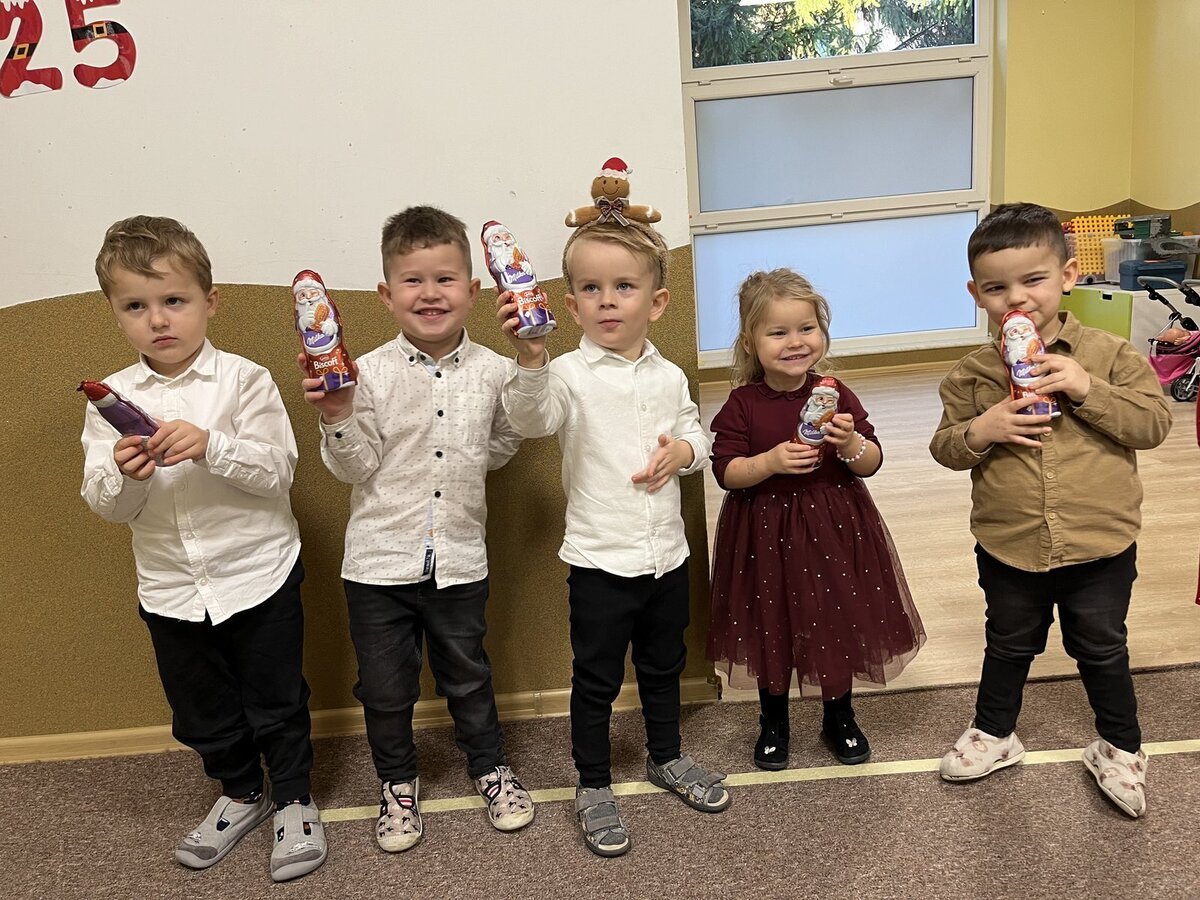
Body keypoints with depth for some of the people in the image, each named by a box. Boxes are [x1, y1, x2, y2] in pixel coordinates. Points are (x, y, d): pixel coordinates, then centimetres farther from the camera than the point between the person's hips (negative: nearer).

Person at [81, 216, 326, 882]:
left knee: (276, 700, 12)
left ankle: (295, 798, 35)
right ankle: (241, 793, 44)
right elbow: (105, 506, -2)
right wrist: (123, 475, -24)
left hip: (258, 576, -3)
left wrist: (211, 446, -30)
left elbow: (278, 472, -16)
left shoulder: (243, 380, -10)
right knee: (202, 710, 20)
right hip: (170, 588, 4)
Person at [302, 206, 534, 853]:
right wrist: (337, 418, -24)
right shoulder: (368, 373, -9)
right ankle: (397, 783, 38)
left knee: (467, 674, 18)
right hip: (378, 559, -1)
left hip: (459, 559, 1)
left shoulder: (491, 370, -4)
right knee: (384, 684, 14)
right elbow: (355, 468, -7)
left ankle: (490, 767, 42)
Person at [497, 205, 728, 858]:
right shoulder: (571, 374, -13)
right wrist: (529, 359, -49)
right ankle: (594, 786, 28)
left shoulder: (669, 378, 2)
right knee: (596, 678, 9)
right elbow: (532, 418, -31)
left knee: (664, 664, 22)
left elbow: (696, 433, 15)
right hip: (599, 560, -4)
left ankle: (666, 757, 44)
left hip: (667, 554, 5)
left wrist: (684, 449, -8)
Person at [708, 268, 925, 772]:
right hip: (766, 534, -1)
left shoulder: (834, 395, -4)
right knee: (772, 630, 12)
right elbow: (725, 471, -10)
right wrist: (770, 462, -26)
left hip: (833, 529, 2)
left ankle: (839, 717, 35)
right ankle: (773, 721, 34)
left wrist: (850, 443, -22)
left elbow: (871, 464, -1)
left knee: (838, 621, 12)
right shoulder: (743, 404, -9)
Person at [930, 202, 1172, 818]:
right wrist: (980, 430, -22)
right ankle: (994, 733, 43)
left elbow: (1154, 423, -11)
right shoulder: (973, 375, -6)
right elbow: (944, 447, -1)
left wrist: (1087, 389, -24)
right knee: (1008, 647, 21)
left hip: (1101, 547, -1)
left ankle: (1119, 748, 41)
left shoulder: (1109, 354, -8)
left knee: (1102, 651, 18)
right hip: (1009, 551, 1)